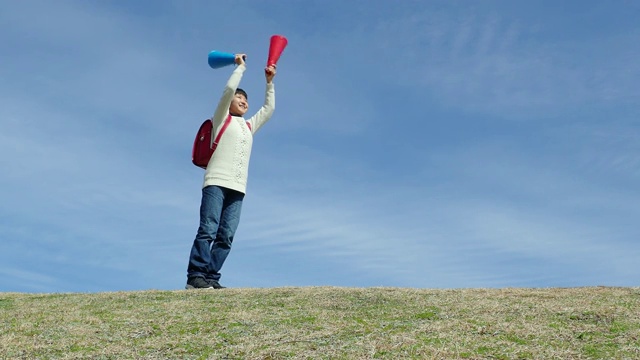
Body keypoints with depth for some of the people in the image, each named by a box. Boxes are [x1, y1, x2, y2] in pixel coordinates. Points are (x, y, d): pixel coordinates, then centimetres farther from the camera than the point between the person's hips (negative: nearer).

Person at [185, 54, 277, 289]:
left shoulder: (249, 126, 30)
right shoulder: (221, 118, 14)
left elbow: (269, 109, 36)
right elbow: (229, 89, 2)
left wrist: (270, 82, 33)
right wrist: (240, 67, 14)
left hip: (238, 188, 5)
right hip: (217, 182, -5)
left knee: (226, 236, -7)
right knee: (208, 230, -16)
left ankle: (211, 278, -10)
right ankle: (195, 276, -20)